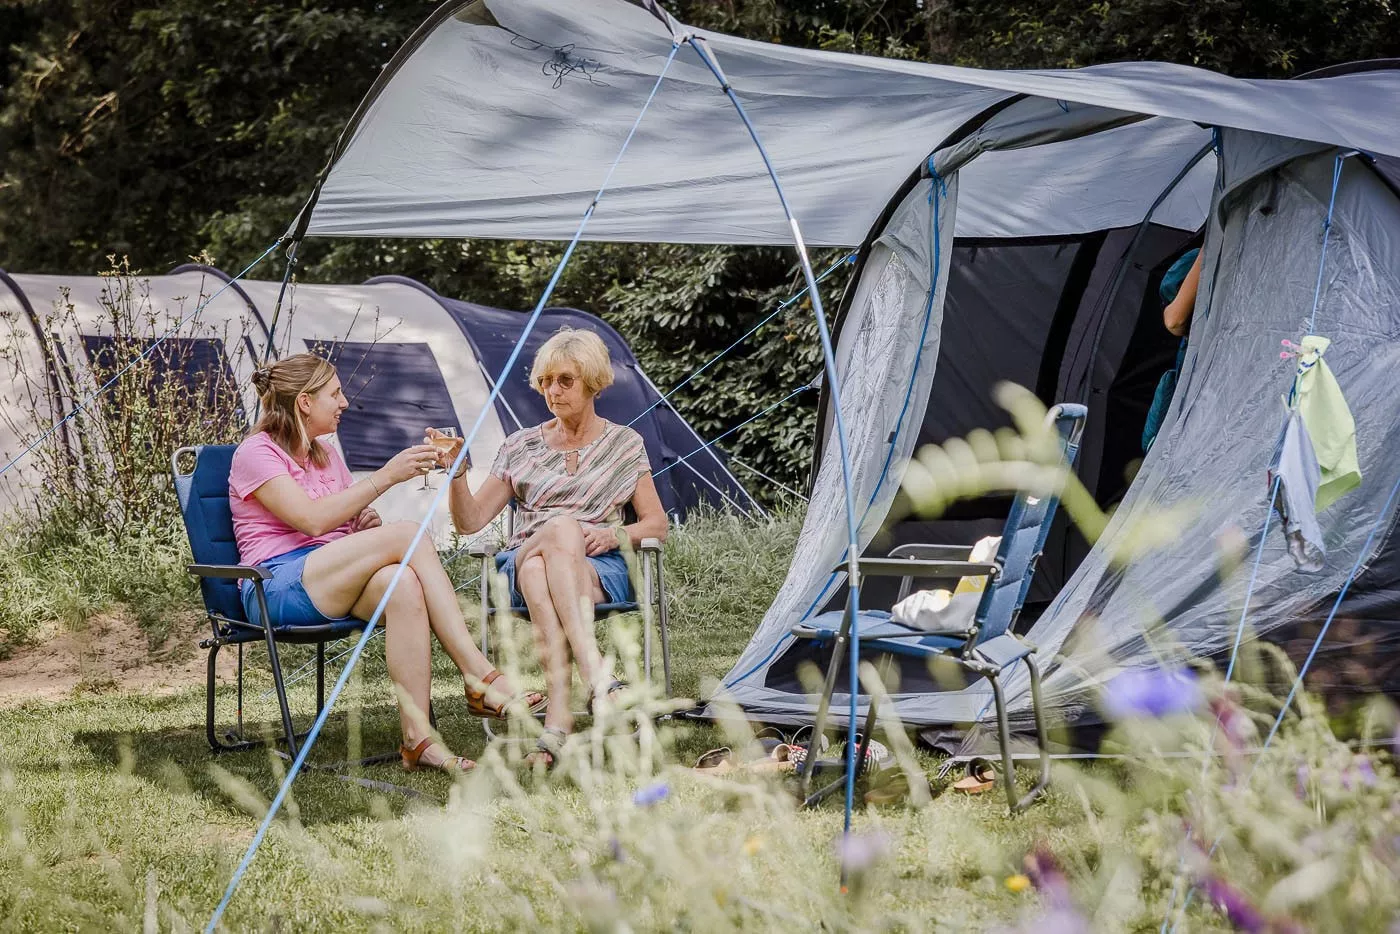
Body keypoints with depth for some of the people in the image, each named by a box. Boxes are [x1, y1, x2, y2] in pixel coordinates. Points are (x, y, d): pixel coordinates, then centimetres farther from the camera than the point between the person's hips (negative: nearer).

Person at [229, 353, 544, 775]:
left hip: (331, 588, 7)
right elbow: (313, 520, -17)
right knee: (408, 535, -27)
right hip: (280, 587, -7)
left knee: (401, 583, -32)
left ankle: (419, 739, -41)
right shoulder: (255, 454, -2)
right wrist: (385, 476, -17)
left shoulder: (326, 455, 23)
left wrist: (366, 522, 0)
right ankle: (481, 679, -31)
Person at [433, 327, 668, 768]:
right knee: (561, 527, -39)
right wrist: (456, 472, -8)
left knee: (542, 574, -39)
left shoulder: (624, 444, 13)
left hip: (599, 570, -1)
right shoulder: (522, 447, 15)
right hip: (524, 564, 1)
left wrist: (617, 535, -9)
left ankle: (557, 717, -54)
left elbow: (657, 524, 12)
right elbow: (470, 522, 10)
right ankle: (598, 679, -54)